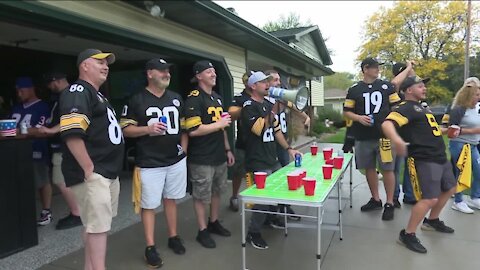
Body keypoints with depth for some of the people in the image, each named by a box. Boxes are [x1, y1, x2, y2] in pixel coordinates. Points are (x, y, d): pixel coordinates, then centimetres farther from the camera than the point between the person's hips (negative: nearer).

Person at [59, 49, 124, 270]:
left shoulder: (97, 95, 20)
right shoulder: (77, 91, -12)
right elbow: (72, 134, -25)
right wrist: (89, 169, -23)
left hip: (109, 172, 10)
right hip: (92, 174, -10)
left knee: (97, 224, 18)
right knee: (97, 226, -5)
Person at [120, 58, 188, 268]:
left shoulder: (176, 98, 10)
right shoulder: (137, 100, -5)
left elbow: (184, 125, 17)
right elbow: (125, 129, -4)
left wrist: (184, 148, 8)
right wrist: (148, 129, -20)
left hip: (176, 160, 4)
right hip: (150, 163, -4)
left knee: (171, 200, 16)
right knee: (149, 205, 3)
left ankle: (173, 237, 31)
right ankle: (150, 247, 16)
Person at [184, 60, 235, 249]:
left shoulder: (217, 97, 13)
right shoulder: (194, 98, -15)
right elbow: (193, 130, -24)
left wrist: (227, 149, 17)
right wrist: (219, 124, -16)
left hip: (219, 156, 8)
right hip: (201, 159, -8)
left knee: (217, 191, 19)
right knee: (201, 196, 5)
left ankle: (214, 223, 36)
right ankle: (202, 231, 20)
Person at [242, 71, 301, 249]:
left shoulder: (268, 104, 13)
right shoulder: (249, 106, -11)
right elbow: (258, 129, -22)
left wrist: (288, 149, 12)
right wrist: (271, 112, -14)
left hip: (272, 159, 8)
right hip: (258, 163, -8)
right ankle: (253, 233, 11)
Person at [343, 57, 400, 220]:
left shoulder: (387, 86, 5)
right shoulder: (354, 90, 5)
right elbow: (346, 112, 7)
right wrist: (359, 118, -13)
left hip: (384, 135, -1)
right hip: (363, 137, 1)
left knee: (387, 169, -1)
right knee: (369, 168, 11)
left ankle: (389, 204, 12)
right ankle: (375, 200, 27)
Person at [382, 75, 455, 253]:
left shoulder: (421, 107, 19)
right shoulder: (406, 108, -13)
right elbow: (387, 124, -32)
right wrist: (397, 140, -50)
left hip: (440, 157, 10)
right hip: (424, 160, -10)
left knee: (449, 189, 23)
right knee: (429, 198, -15)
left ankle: (432, 221, 40)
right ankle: (407, 235, -2)